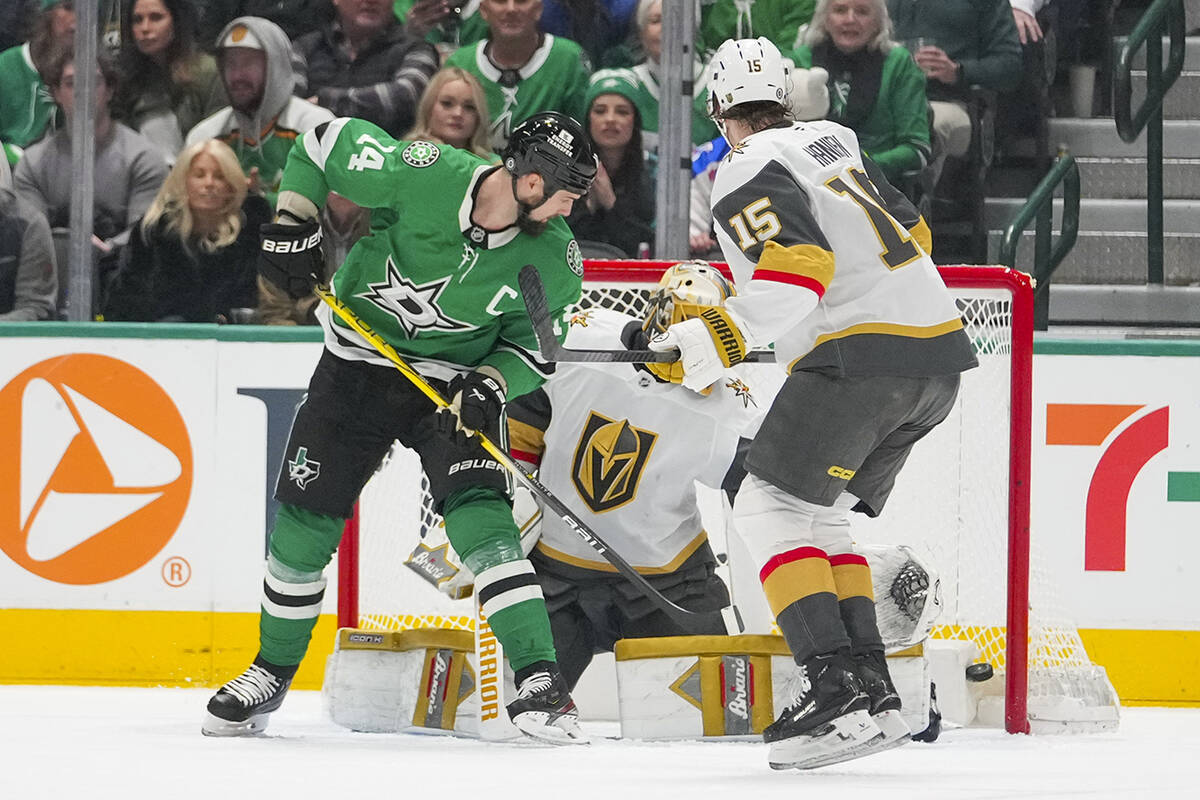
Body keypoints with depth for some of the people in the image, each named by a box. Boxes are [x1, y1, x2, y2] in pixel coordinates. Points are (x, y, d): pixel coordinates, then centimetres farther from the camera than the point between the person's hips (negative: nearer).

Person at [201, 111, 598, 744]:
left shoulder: (555, 258, -16)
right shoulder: (420, 175, -23)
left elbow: (535, 346, -3)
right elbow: (322, 144, -9)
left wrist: (492, 383, -22)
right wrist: (292, 224, -15)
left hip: (455, 382, 0)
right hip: (357, 362, 0)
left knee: (479, 517, -21)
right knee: (303, 519, 2)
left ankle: (538, 679, -23)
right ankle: (273, 671, 23)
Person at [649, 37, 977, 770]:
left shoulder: (749, 174, -6)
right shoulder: (834, 142, 20)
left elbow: (800, 263, -21)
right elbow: (912, 233, 28)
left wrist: (724, 337, -26)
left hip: (862, 353, -9)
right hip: (939, 353, 9)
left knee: (772, 507, -4)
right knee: (820, 515, 17)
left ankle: (835, 686, -18)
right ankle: (871, 694, 7)